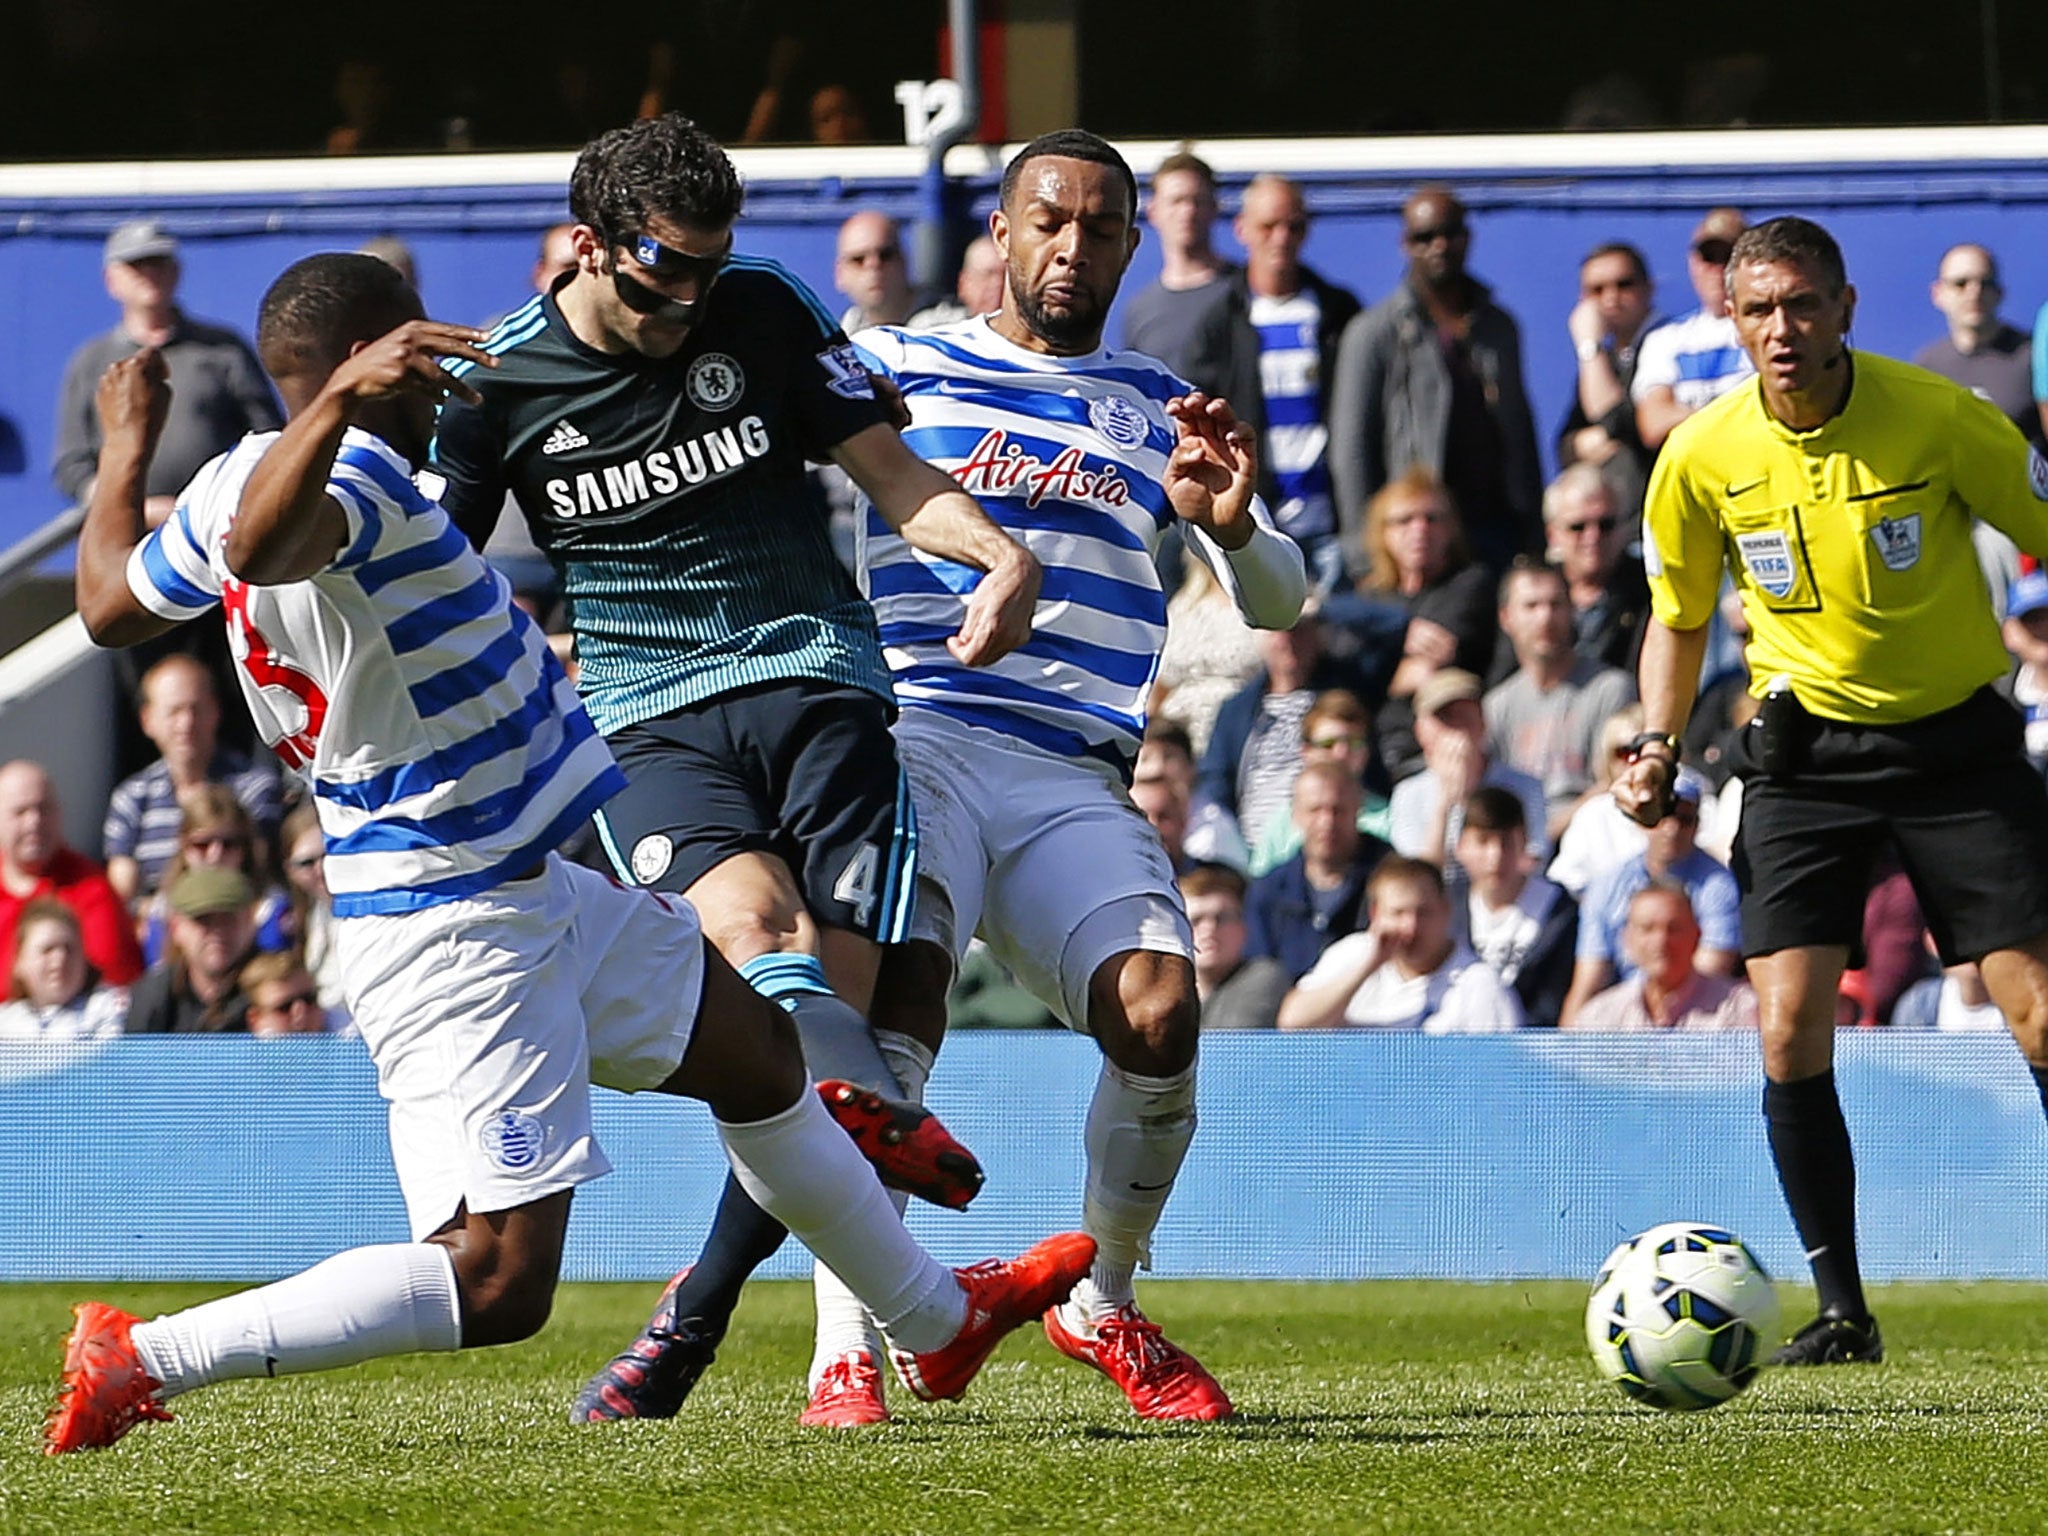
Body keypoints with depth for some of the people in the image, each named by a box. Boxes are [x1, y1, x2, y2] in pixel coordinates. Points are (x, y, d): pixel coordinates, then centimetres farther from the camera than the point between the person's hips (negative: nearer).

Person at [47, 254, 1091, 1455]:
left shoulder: (236, 482, 5)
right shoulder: (352, 479, -24)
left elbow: (110, 602, 21)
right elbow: (258, 548, -47)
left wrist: (128, 450, 34)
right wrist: (339, 399, -58)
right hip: (453, 936, -11)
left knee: (757, 1052, 27)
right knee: (497, 1282, -16)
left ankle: (938, 1321, 46)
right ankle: (140, 1359, -12)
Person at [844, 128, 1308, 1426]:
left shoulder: (1162, 414, 21)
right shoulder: (895, 370, 15)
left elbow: (1278, 604, 17)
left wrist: (1231, 522, -5)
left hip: (1075, 776, 2)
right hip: (910, 731, -2)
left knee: (1160, 1012, -21)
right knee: (898, 991, -29)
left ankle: (1106, 1308, 5)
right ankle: (845, 1349, -21)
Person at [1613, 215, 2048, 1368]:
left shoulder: (1941, 419, -13)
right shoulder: (1702, 458, -5)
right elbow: (1678, 621, 11)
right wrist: (1659, 745, -3)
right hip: (1807, 749, 2)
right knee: (1791, 1028, -11)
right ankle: (1843, 1309, 0)